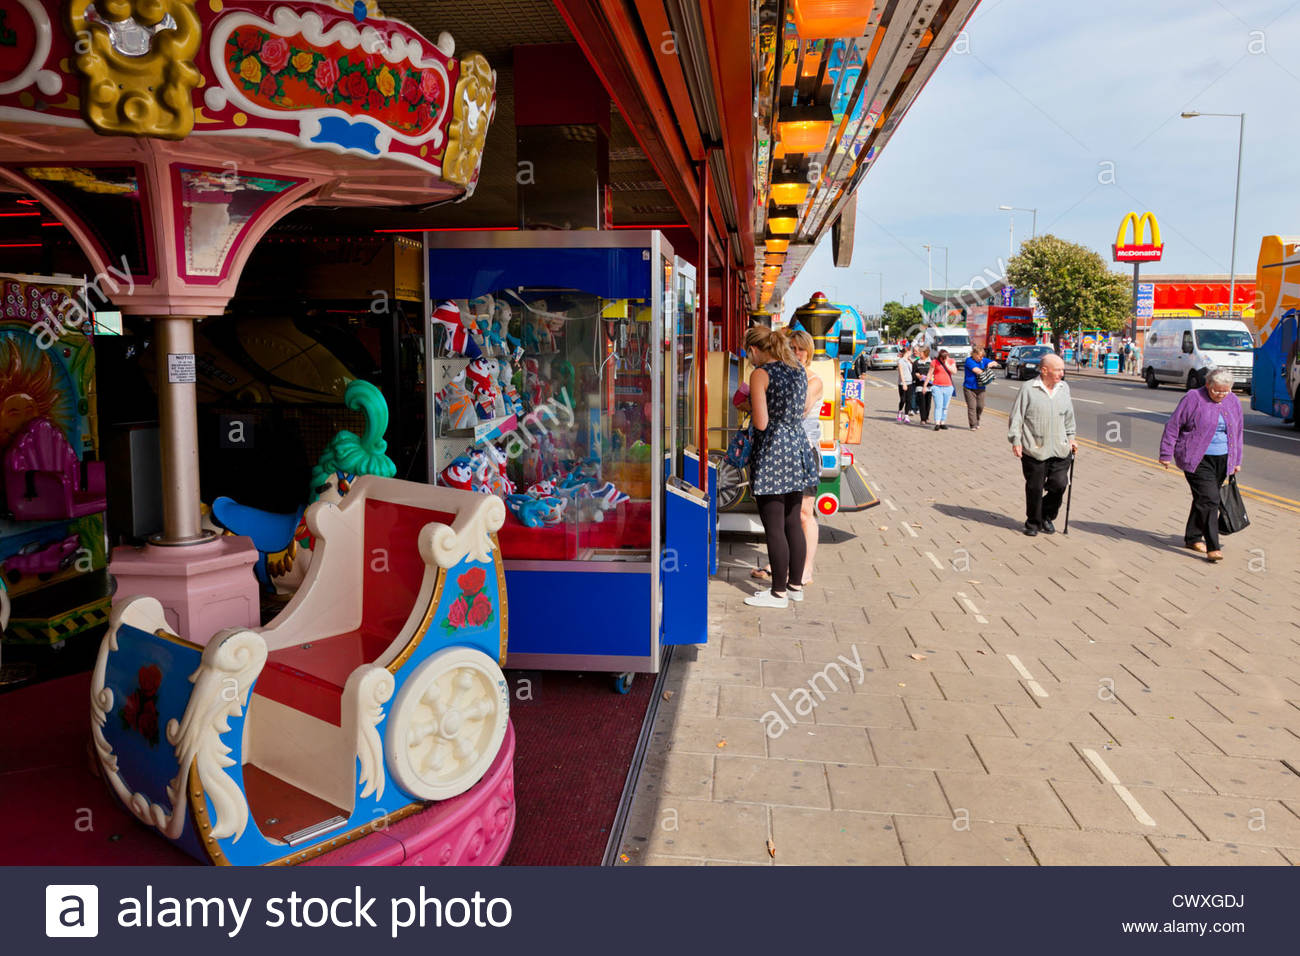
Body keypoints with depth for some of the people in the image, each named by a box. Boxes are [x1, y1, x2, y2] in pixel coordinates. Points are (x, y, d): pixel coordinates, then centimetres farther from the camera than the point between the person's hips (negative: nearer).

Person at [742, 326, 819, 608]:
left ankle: (779, 592, 6)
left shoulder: (760, 374, -12)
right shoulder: (799, 371, 10)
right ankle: (796, 584, 23)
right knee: (793, 523, 15)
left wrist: (752, 408, 3)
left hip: (771, 452, -8)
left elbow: (761, 423, -16)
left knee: (774, 527, -1)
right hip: (798, 448, 8)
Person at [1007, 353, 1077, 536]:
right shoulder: (1028, 390, -6)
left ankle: (1048, 517, 23)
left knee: (1059, 484, -2)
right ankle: (1033, 523, 22)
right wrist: (1016, 440, -8)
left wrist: (1070, 438, 19)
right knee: (1035, 489, 4)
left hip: (1060, 450, 4)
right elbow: (1016, 417, -3)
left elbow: (1069, 416, 22)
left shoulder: (1064, 388, 10)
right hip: (1034, 450, -4)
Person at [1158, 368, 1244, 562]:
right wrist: (1166, 454, -9)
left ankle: (1193, 537, 24)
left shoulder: (1234, 402, 10)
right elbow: (1173, 425, -7)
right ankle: (1212, 547, -14)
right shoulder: (1193, 398, -8)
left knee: (1203, 499, 11)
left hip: (1222, 460, 6)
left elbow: (1238, 431, 20)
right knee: (1209, 499, -14)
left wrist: (1236, 461, 20)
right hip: (1197, 459, -6)